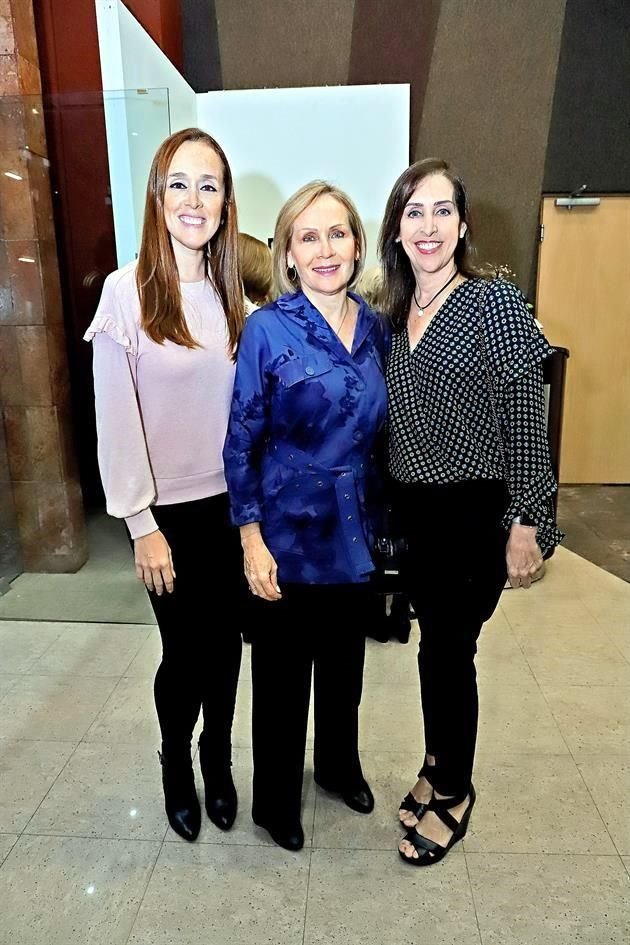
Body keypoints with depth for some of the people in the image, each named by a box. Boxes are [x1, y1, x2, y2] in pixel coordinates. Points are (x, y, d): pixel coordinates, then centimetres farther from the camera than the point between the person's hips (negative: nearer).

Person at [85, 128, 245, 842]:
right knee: (185, 648, 10)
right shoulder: (128, 290, -10)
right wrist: (141, 524, -12)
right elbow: (116, 419, -11)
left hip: (232, 499, 4)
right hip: (171, 510, -4)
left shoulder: (228, 290, 5)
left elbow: (244, 400, 8)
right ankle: (177, 761, 39)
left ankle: (217, 758, 39)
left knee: (225, 638, 15)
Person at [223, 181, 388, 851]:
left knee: (344, 663, 22)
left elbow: (375, 432, 10)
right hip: (288, 533, -4)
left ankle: (339, 765, 48)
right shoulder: (267, 329, -12)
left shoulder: (374, 327, 2)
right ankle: (275, 800, 37)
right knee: (282, 673, 12)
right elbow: (242, 441, -10)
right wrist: (252, 540, -13)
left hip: (354, 532, 5)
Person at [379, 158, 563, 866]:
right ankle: (441, 761, 40)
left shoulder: (495, 303, -11)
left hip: (473, 511, -5)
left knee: (447, 649, 5)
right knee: (438, 642, 17)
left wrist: (525, 524, -14)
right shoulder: (394, 312, 7)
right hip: (413, 509, 5)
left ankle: (453, 789, 30)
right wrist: (386, 508, 13)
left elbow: (524, 421, -13)